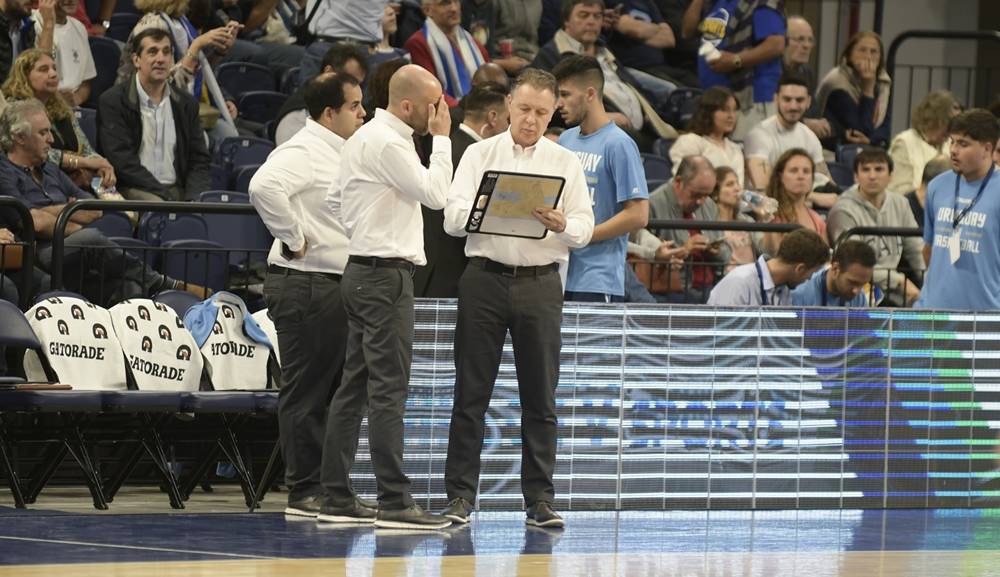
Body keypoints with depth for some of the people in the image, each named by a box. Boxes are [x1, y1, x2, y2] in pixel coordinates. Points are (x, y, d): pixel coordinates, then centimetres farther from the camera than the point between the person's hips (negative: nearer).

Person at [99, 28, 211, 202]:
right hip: (134, 190, -4)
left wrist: (193, 199, -7)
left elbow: (198, 161, 15)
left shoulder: (186, 104, 17)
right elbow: (123, 162, -7)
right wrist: (167, 199, -16)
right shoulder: (112, 101, 1)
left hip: (178, 190, 5)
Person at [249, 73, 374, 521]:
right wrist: (294, 239, -24)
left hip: (342, 283, 10)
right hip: (306, 286, -10)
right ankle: (305, 492, -2)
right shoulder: (301, 153, -13)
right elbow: (264, 186, -32)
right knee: (306, 392, -5)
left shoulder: (343, 153, 18)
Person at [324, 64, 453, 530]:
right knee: (389, 390, -11)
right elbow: (435, 194, -15)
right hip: (386, 274, -11)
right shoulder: (388, 143, -15)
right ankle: (394, 503, -13)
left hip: (362, 270, 11)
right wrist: (441, 139, -6)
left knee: (354, 387, 10)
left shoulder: (363, 138, 17)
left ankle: (336, 497, 11)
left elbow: (335, 202, 24)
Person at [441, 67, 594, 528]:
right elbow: (453, 218, -3)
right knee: (471, 392, 0)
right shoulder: (480, 155, 7)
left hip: (540, 283, 1)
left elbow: (584, 228, 3)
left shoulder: (565, 163, 10)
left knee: (540, 397, 3)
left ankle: (540, 499, 7)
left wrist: (562, 225, -20)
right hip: (485, 278, -1)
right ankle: (459, 496, 3)